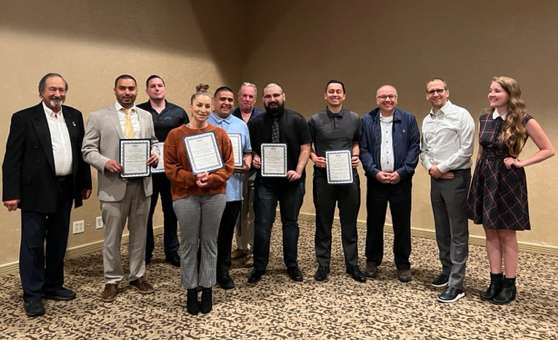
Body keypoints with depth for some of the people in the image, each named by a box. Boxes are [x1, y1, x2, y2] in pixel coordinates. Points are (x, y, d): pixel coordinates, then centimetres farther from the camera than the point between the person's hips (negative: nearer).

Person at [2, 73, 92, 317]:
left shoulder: (74, 116, 8)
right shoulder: (24, 118, -6)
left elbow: (82, 151, 11)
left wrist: (85, 183, 10)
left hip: (65, 189, 5)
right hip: (36, 190, -4)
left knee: (59, 241, 14)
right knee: (33, 243, 3)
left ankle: (53, 286, 29)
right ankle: (32, 295, 15)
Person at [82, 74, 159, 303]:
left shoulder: (146, 116, 11)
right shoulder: (98, 117, -1)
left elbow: (154, 142, 16)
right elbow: (88, 150, -3)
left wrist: (155, 155, -6)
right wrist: (105, 162, -21)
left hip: (142, 184, 4)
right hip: (114, 185, -3)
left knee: (139, 234, 14)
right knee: (112, 237, 7)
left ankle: (137, 276, 30)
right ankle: (112, 281, 23)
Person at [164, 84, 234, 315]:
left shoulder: (220, 134, 4)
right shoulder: (176, 135, -1)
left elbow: (228, 165, 2)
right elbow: (170, 167, -3)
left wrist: (210, 179, -13)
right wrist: (193, 178, -16)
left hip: (214, 195, 2)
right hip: (185, 196, -1)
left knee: (209, 243, 9)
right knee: (189, 244, 7)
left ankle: (207, 290, 23)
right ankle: (191, 292, 21)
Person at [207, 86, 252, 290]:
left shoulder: (241, 125, 12)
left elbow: (247, 151, 15)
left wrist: (247, 163, -5)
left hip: (233, 188, 3)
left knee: (226, 232, 12)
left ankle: (223, 271, 25)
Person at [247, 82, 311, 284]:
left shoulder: (297, 120, -1)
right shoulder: (256, 123, 5)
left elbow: (305, 148, -4)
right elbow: (252, 148, 13)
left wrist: (298, 171, -16)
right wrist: (254, 158, -9)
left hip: (292, 182, -1)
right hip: (265, 182, 1)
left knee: (290, 223, 11)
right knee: (263, 225, 1)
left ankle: (292, 265, 24)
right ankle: (259, 267, 15)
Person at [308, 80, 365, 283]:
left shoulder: (354, 119, 6)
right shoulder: (315, 120, 0)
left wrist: (356, 155, -3)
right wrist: (314, 157, -10)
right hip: (323, 177, -1)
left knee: (349, 223, 8)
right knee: (323, 223, 7)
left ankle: (352, 265, 20)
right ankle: (323, 265, 19)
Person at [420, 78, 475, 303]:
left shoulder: (461, 115, -8)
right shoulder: (426, 120, 14)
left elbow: (466, 150, -14)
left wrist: (441, 167, -11)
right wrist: (430, 168, -4)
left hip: (456, 178, -7)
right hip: (436, 179, 7)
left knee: (458, 232, -4)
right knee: (441, 229, 14)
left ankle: (456, 284, -1)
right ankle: (447, 271, 28)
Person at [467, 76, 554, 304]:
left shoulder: (524, 120, -10)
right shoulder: (485, 118, 5)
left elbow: (548, 150, -4)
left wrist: (521, 163, -11)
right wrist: (479, 174, 11)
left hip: (508, 180, -5)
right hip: (484, 177, 5)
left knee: (506, 234, 4)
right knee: (490, 232, 9)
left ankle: (509, 285, 17)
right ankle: (495, 281, 20)